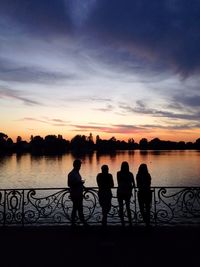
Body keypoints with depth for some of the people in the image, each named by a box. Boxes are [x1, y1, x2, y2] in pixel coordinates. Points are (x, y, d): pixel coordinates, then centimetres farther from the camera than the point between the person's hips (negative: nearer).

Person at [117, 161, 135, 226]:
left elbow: (119, 183, -10)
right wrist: (130, 189, 12)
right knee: (128, 207, 17)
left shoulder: (118, 173, -8)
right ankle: (130, 222, 12)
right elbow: (133, 185, -4)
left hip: (120, 192, -2)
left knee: (121, 208, 8)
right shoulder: (130, 174, -3)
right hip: (128, 192, 2)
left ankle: (122, 223, 7)